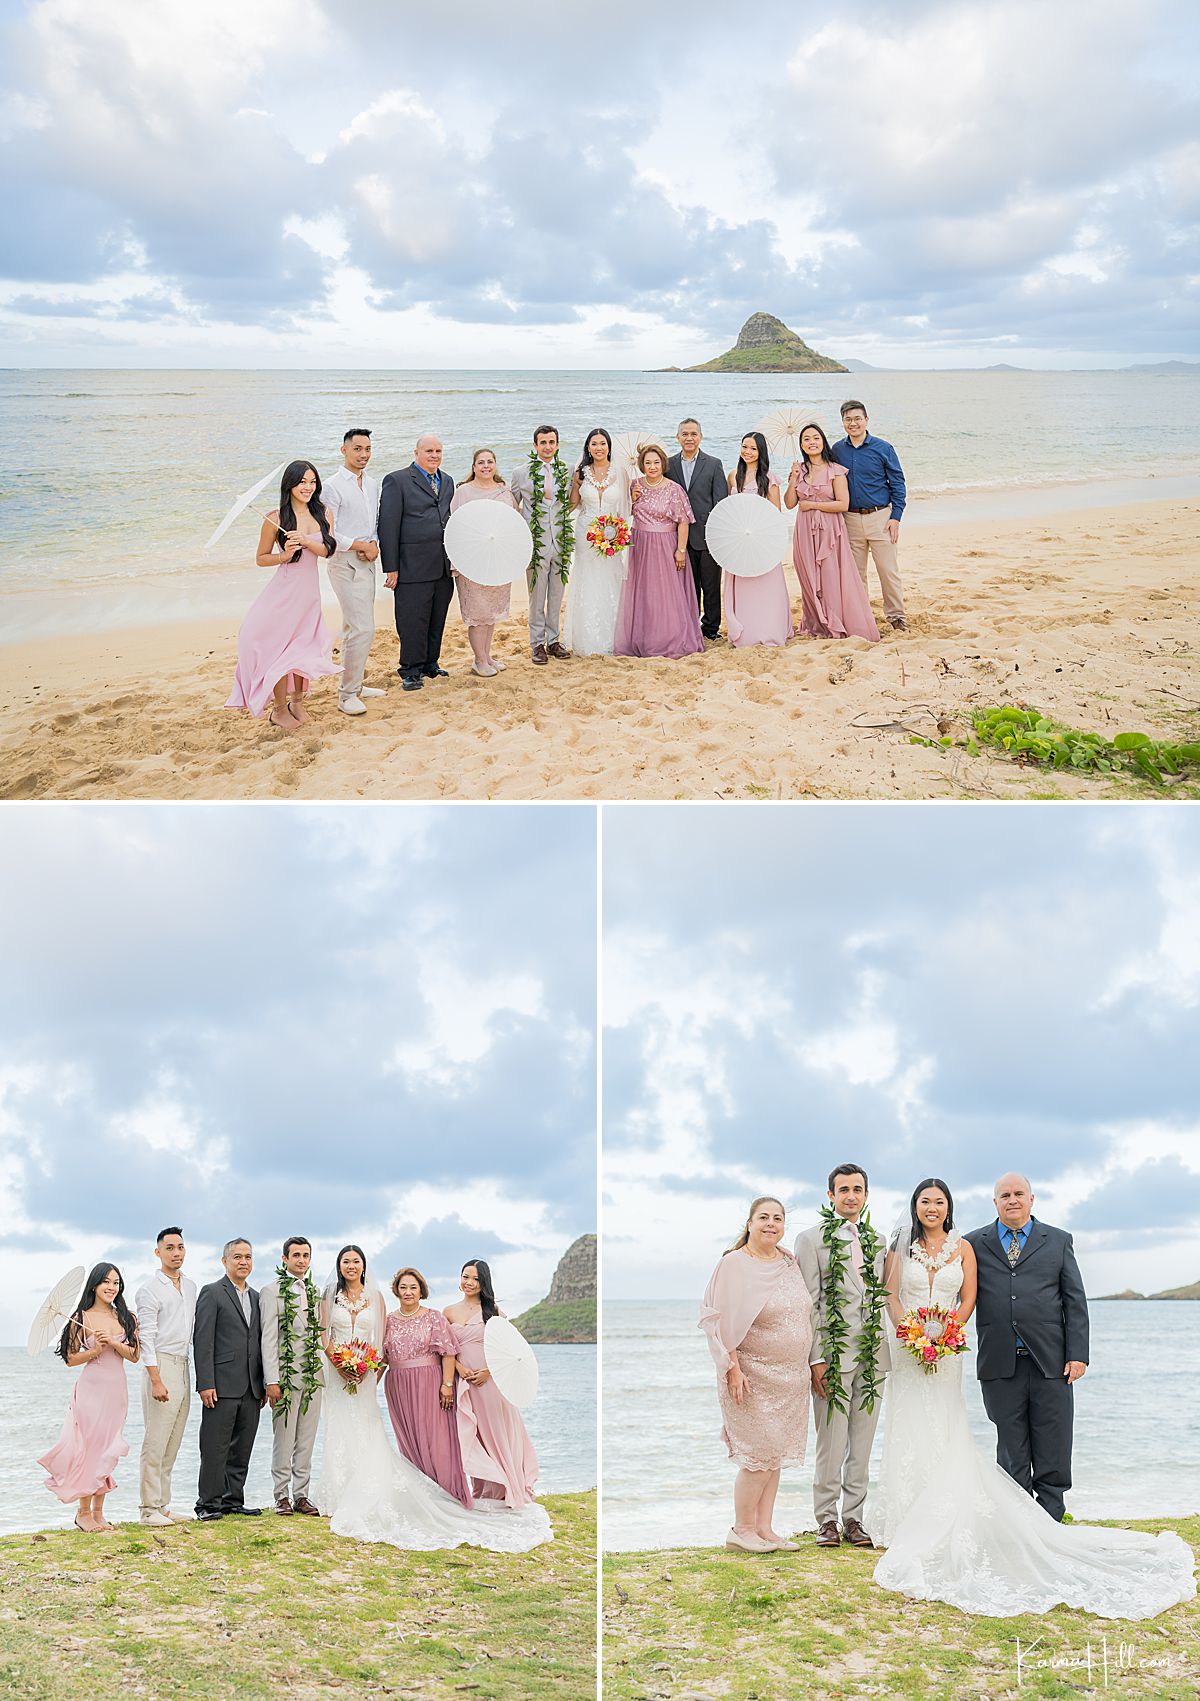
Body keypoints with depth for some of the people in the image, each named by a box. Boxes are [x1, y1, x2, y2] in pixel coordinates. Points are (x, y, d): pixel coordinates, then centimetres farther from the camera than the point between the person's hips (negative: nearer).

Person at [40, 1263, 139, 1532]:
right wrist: (95, 1350, -16)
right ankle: (83, 1513, 6)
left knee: (106, 1449, 7)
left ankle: (98, 1513, 13)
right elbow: (71, 1358, -1)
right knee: (89, 1447, -4)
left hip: (117, 1389, 4)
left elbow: (134, 1356, 2)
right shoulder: (82, 1318, -2)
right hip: (91, 1388, -4)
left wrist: (113, 1342, -13)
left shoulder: (127, 1318, 7)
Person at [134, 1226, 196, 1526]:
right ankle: (149, 1509, -3)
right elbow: (146, 1338, -10)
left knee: (172, 1444, 8)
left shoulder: (191, 1287, 16)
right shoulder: (150, 1290, -5)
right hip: (160, 1366, -7)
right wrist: (156, 1381, -17)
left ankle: (162, 1505, 13)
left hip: (183, 1367, 7)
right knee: (155, 1442, -7)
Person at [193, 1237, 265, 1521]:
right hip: (222, 1386, -6)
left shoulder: (256, 1297, 18)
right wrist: (206, 1383, -15)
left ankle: (233, 1501, 16)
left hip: (251, 1389, 6)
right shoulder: (211, 1293, -2)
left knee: (242, 1450, 9)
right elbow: (202, 1341, -8)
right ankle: (209, 1503, 3)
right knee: (215, 1448, -3)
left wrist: (264, 1384, 12)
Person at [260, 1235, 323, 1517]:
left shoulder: (316, 1293, 15)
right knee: (284, 1439, 0)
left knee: (306, 1441, 8)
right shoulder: (272, 1291, -3)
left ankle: (301, 1495, 15)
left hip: (314, 1376, 5)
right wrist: (272, 1380, -14)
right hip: (286, 1375, -5)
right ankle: (282, 1496, 9)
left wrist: (325, 1371, 9)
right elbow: (268, 1338, -8)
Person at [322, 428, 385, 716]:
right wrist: (361, 546, -11)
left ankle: (354, 684, 24)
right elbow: (329, 533, -13)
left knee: (353, 627, 15)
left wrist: (374, 544, -1)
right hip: (344, 562, -7)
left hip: (366, 561, 7)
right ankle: (347, 694, -8)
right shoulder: (334, 486, -10)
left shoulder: (372, 485, 13)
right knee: (363, 627, -14)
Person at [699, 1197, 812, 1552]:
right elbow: (724, 1321, -13)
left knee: (775, 1455, 9)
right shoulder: (734, 1264, -10)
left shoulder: (790, 1261, 9)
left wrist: (809, 1364, 15)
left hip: (790, 1377, 7)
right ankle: (742, 1529, 6)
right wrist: (733, 1369, -18)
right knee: (761, 1453, -7)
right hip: (754, 1375, -6)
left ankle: (764, 1528, 15)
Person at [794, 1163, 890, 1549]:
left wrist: (883, 1350, 8)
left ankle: (853, 1518, 17)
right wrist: (816, 1358, -11)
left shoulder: (877, 1242, 14)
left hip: (872, 1356, 5)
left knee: (862, 1447, 9)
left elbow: (882, 1297, 16)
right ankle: (827, 1520, 10)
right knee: (831, 1445, -1)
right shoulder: (811, 1240, -1)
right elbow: (809, 1304, -5)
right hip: (832, 1355, -5)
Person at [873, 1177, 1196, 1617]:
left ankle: (1051, 1526, 12)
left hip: (1050, 1360, 0)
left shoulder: (1057, 1241, 7)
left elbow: (1075, 1299, 4)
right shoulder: (974, 1243, 7)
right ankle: (1018, 1527, 12)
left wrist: (1077, 1353, -4)